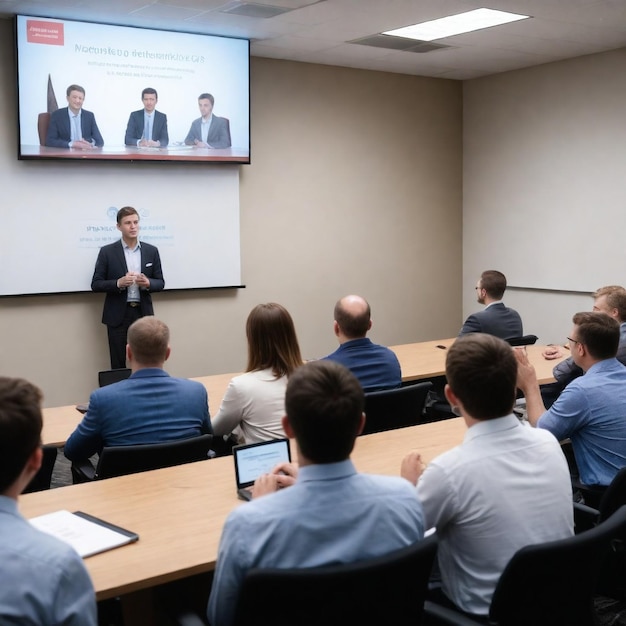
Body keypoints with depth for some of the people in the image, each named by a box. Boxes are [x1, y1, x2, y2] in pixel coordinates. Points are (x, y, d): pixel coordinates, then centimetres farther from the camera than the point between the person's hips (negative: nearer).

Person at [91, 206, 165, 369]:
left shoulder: (151, 251, 6)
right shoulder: (107, 252, -2)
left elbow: (160, 283, 8)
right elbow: (96, 284, -2)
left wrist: (148, 283, -14)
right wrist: (118, 283, -19)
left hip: (143, 314, 2)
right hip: (118, 315, -2)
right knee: (118, 365, 2)